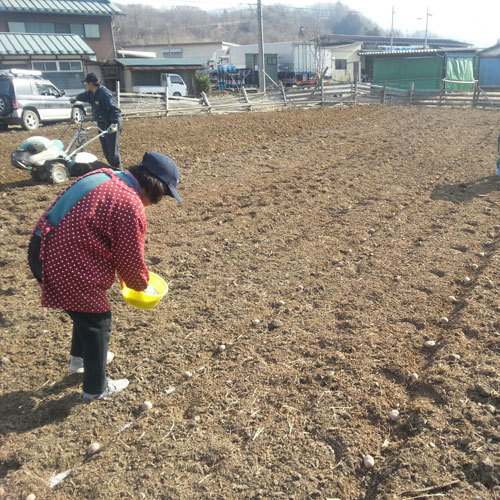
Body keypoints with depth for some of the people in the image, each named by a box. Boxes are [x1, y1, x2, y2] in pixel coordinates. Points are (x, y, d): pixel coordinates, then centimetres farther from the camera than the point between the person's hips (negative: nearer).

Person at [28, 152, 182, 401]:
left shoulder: (105, 177, 8)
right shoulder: (130, 207, -21)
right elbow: (131, 259, -11)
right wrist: (141, 284, 12)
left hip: (45, 250, 9)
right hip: (68, 264, -9)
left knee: (86, 308, 29)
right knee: (97, 321, 10)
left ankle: (80, 357, 52)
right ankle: (96, 388, 28)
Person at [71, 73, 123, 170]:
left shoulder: (104, 93, -22)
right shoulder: (91, 93, 9)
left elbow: (115, 109, -27)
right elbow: (84, 95, 35)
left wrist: (114, 124, -35)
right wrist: (76, 98, 55)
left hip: (111, 125, -10)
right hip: (102, 124, 10)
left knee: (113, 150, -9)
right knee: (106, 150, 14)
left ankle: (118, 171, 0)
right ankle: (112, 167, 25)